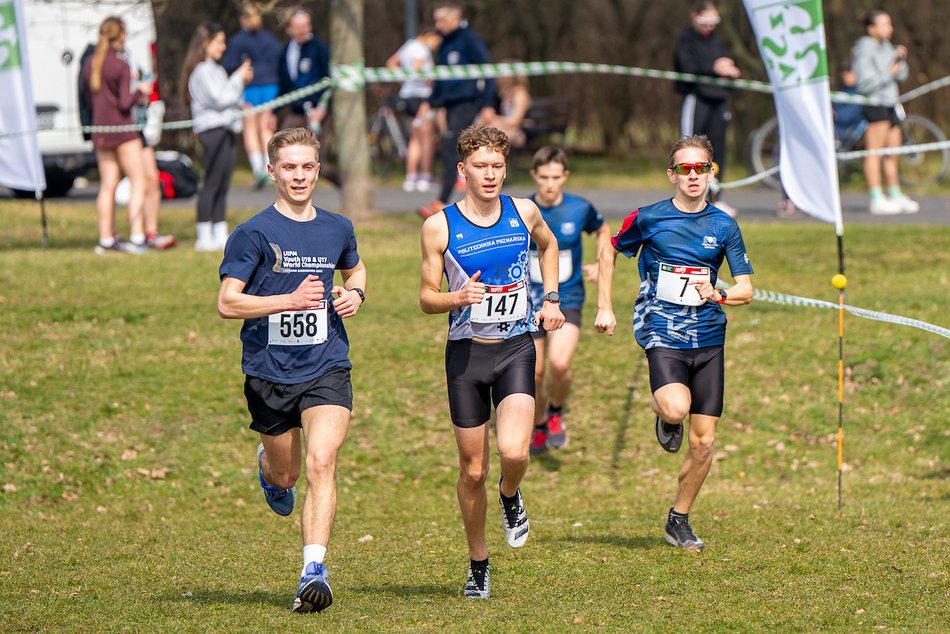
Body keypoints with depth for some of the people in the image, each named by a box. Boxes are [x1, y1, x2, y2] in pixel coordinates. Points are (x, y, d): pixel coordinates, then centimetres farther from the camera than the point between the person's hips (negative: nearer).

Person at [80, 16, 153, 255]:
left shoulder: (89, 65, 7)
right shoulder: (121, 66, -14)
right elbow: (125, 103, -16)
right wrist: (140, 91, 2)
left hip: (100, 131, 7)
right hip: (122, 129, -7)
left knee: (107, 185, 11)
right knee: (138, 181, -3)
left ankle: (106, 239, 13)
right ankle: (136, 237, -12)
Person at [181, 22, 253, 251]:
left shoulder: (215, 69, 21)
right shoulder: (202, 71, -9)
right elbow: (219, 99, -16)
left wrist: (241, 82, 10)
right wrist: (238, 80, -6)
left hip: (225, 131, 10)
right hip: (213, 131, -10)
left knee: (222, 187, 9)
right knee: (212, 184, -10)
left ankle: (220, 235, 11)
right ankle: (204, 238, -9)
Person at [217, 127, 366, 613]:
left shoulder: (337, 229, 7)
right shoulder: (253, 234, -7)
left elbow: (355, 269, 29)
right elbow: (227, 303, -12)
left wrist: (354, 293, 5)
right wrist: (291, 299, -22)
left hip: (327, 369, 1)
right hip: (269, 372, -1)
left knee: (322, 462, -19)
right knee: (286, 474, 14)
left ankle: (314, 570, -21)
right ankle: (269, 468, 53)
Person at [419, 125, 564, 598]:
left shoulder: (524, 213, 1)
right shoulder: (439, 227, -5)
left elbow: (548, 245, 25)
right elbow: (426, 298, 0)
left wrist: (551, 299, 16)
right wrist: (457, 298, -20)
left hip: (516, 349, 0)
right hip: (466, 351, 0)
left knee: (514, 452, -21)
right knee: (473, 470, 4)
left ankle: (510, 497, 15)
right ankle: (478, 563, 23)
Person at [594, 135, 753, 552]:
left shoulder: (724, 226, 4)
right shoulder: (649, 219, -2)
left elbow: (746, 290, 4)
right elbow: (609, 252, 16)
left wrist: (719, 295, -18)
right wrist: (604, 307, 10)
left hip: (708, 338, 3)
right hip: (662, 334, -3)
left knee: (703, 442, 3)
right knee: (676, 408, -32)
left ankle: (679, 521, 21)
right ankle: (663, 415, 6)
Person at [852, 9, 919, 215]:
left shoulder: (886, 47, 15)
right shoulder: (864, 51, -11)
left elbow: (901, 75, 14)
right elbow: (866, 84, -17)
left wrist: (901, 58, -3)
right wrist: (889, 73, -11)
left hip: (890, 105, 9)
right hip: (874, 105, -9)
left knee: (893, 152, 13)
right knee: (874, 151, -9)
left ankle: (895, 196, 22)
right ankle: (877, 200, -9)